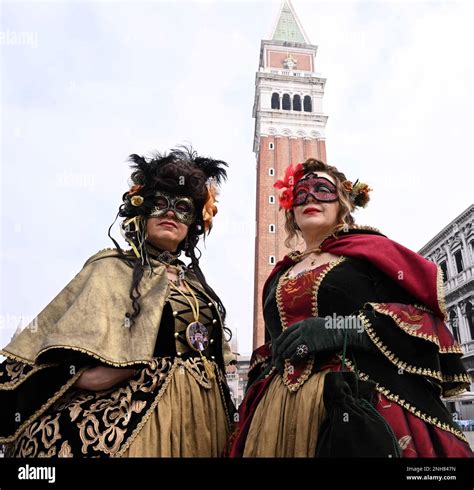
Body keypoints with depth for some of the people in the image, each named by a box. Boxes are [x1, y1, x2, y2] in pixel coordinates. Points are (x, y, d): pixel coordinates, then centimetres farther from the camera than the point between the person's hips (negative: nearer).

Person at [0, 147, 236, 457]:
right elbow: (90, 374, -18)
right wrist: (152, 360, -14)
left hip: (198, 418, 6)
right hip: (137, 416, -6)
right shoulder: (112, 268, -7)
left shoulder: (194, 281, 11)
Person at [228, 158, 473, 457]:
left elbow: (430, 317, -7)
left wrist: (346, 328, -18)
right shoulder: (280, 277, 16)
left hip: (367, 406, -4)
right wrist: (253, 405, 8)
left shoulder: (372, 249, 2)